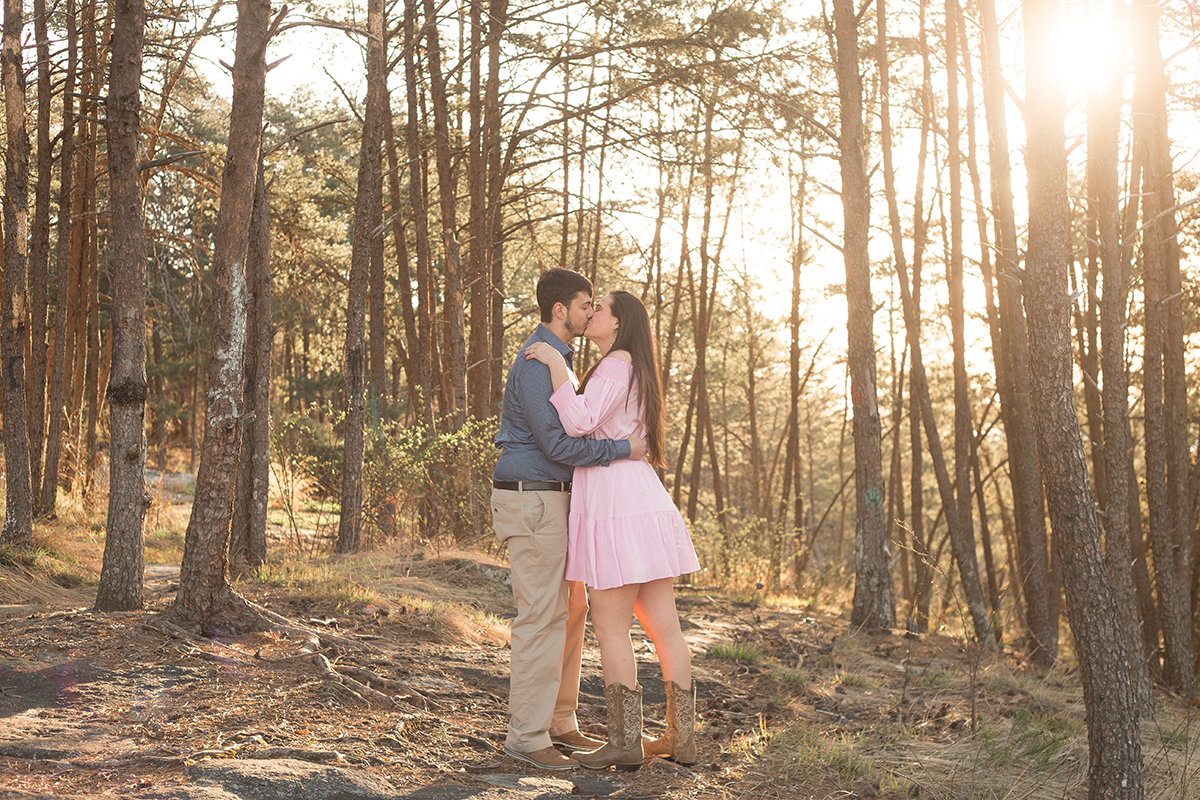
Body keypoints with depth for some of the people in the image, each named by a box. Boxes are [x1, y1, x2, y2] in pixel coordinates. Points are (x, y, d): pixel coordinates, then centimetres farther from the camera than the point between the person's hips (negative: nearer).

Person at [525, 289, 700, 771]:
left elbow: (578, 424, -20)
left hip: (617, 509, -9)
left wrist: (556, 364, -16)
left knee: (610, 627, -3)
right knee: (663, 625, 8)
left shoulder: (619, 362, -8)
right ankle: (682, 738, 12)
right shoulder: (632, 371, 23)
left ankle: (625, 743, 2)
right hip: (646, 504, 9)